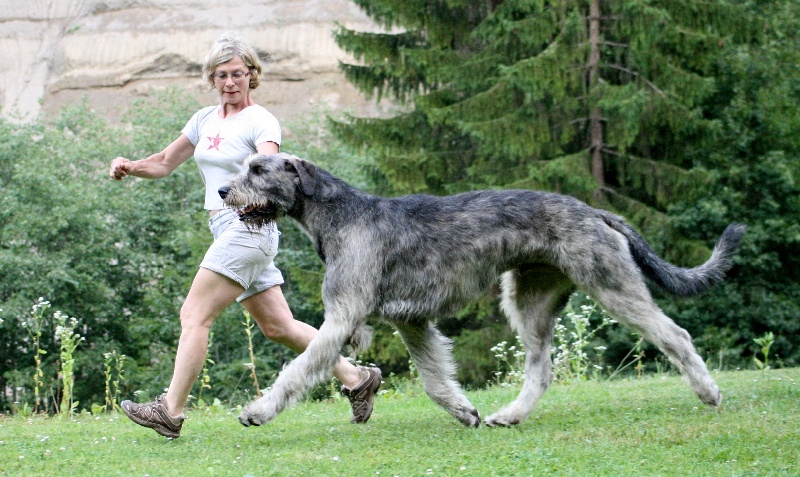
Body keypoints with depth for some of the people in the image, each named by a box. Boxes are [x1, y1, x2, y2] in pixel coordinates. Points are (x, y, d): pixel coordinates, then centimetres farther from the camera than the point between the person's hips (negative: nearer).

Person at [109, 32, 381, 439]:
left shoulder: (261, 122, -6)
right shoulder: (205, 119, 16)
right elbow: (165, 163, 21)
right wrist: (131, 167, 2)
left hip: (248, 228, -8)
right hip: (227, 232, 8)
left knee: (194, 315, -12)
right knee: (277, 327, 9)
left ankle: (170, 412, -11)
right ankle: (355, 378, 16)